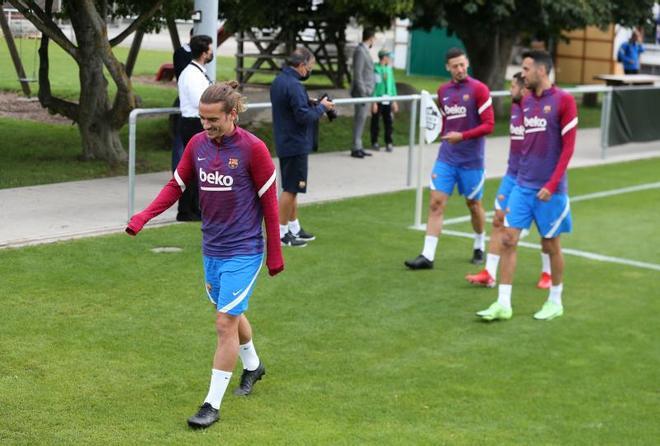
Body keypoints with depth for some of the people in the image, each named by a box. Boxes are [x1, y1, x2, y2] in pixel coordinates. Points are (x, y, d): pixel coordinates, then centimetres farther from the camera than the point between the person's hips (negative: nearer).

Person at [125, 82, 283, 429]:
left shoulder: (252, 148, -15)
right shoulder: (197, 144, -1)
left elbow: (268, 202, -9)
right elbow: (177, 185, 5)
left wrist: (275, 255, -4)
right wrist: (144, 216, -12)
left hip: (243, 251, -6)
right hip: (212, 248, 6)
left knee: (225, 323, -8)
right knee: (231, 315, 21)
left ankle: (213, 404, 0)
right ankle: (252, 365, 49)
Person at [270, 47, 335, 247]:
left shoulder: (278, 80, 9)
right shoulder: (294, 85, -22)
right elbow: (304, 116, -24)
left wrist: (311, 104, 8)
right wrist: (321, 107, -10)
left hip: (285, 143, 10)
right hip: (296, 144, -10)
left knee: (291, 188, 18)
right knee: (291, 189, -2)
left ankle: (294, 228, 27)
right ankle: (281, 233, 3)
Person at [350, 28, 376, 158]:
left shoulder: (364, 50, 15)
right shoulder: (360, 51, -15)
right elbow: (357, 74, -19)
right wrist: (362, 92, -21)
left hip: (365, 90, 10)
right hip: (361, 90, -10)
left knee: (361, 119, 12)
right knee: (360, 119, -8)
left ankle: (358, 147, 16)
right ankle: (356, 149, -5)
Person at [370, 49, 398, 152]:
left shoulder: (389, 69, 10)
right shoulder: (376, 69, -10)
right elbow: (373, 86, -12)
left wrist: (394, 101, 13)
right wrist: (374, 102, -15)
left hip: (388, 100, 5)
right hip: (378, 100, -5)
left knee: (388, 122, 4)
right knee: (375, 121, 5)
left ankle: (388, 143, 11)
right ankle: (374, 142, 15)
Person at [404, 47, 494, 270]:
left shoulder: (478, 89, -9)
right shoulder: (443, 91, 7)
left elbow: (488, 125, -13)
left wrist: (462, 136, -22)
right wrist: (446, 138, 12)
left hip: (471, 160, -4)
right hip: (446, 158, 4)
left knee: (473, 204, 12)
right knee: (436, 203, -6)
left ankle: (479, 247, 34)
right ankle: (427, 256, -7)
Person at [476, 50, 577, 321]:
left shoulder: (563, 101, -9)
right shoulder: (526, 102, 10)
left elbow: (568, 146, -11)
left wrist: (552, 185, -16)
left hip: (549, 189, -5)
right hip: (523, 185, 5)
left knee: (550, 244, 6)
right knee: (508, 239, -2)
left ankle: (555, 302, 23)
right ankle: (503, 304, 2)